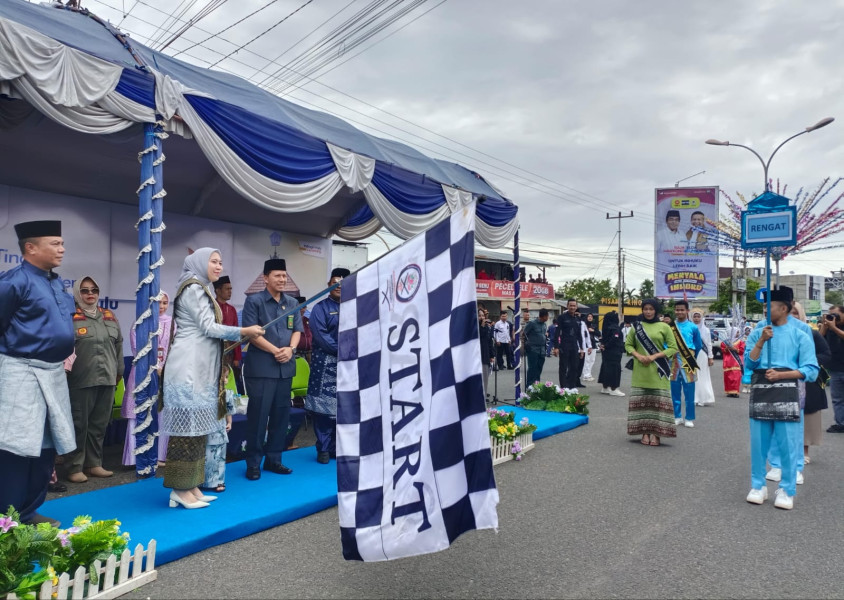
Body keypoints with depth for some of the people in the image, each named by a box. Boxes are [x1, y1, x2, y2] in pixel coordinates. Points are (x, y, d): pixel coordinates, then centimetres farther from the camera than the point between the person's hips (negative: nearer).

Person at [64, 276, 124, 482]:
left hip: (107, 380, 5)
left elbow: (118, 345, 19)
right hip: (81, 380, -5)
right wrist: (65, 370, -11)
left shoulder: (109, 316, 14)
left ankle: (94, 464, 22)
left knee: (99, 424, 12)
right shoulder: (70, 318, -3)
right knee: (79, 425, 1)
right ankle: (74, 467, 12)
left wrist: (119, 370, 18)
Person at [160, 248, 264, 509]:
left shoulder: (202, 290, 21)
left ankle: (192, 486, 14)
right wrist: (244, 331, -9)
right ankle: (181, 489, 1)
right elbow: (208, 327, -14)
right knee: (187, 427, -6)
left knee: (197, 427, 9)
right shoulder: (193, 289, -8)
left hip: (200, 368, 10)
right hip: (189, 368, -10)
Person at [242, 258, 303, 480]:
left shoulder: (292, 303, 13)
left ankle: (273, 458, 21)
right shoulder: (254, 301, -4)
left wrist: (290, 348, -10)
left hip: (286, 367, 5)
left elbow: (297, 329, 10)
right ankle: (253, 463, 9)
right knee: (258, 414, -2)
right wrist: (275, 350, -15)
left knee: (281, 414, 9)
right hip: (261, 367, -5)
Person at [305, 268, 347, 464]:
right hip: (326, 364, -4)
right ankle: (323, 449, 9)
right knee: (323, 406, -2)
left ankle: (336, 448, 19)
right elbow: (320, 334, -11)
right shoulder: (321, 308, 0)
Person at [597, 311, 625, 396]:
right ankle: (613, 389, -1)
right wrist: (606, 346, -17)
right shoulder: (615, 328, -17)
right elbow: (615, 338, -29)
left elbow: (602, 338, 10)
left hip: (606, 351, 9)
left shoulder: (606, 327, 9)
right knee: (614, 368, -3)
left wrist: (604, 345, -4)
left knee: (606, 367, 13)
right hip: (614, 352, -9)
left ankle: (604, 387, 19)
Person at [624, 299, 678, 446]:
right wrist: (638, 355, -8)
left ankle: (656, 433, 2)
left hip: (658, 371, -2)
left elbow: (673, 348, -1)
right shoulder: (636, 326, 9)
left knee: (658, 401, -3)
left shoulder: (664, 327, 2)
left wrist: (654, 356, -12)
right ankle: (645, 433, 8)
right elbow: (628, 344, 10)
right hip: (640, 370, 2)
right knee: (641, 400, 2)